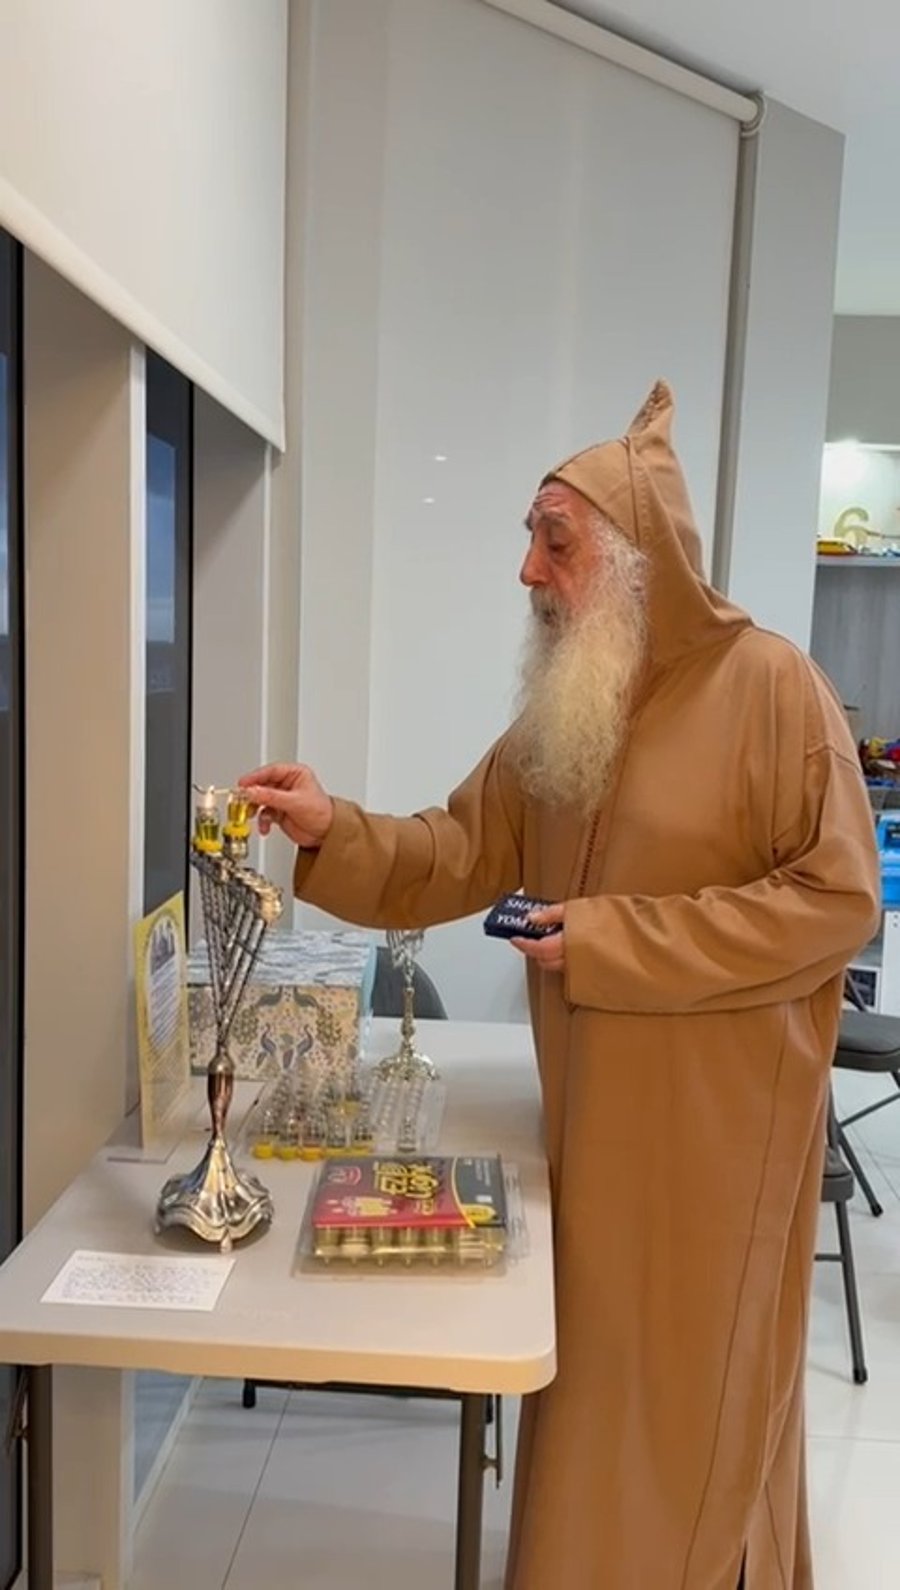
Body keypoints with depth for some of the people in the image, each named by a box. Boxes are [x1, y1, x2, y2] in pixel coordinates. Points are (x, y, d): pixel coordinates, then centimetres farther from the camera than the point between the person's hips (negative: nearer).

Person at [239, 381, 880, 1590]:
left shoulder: (769, 686, -15)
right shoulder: (565, 704, 5)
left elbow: (838, 898, -18)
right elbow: (463, 850, 6)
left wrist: (616, 939, -21)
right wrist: (332, 829, -12)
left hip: (715, 1117, -6)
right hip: (594, 1106, 6)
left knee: (687, 1392, 12)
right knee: (598, 1382, 21)